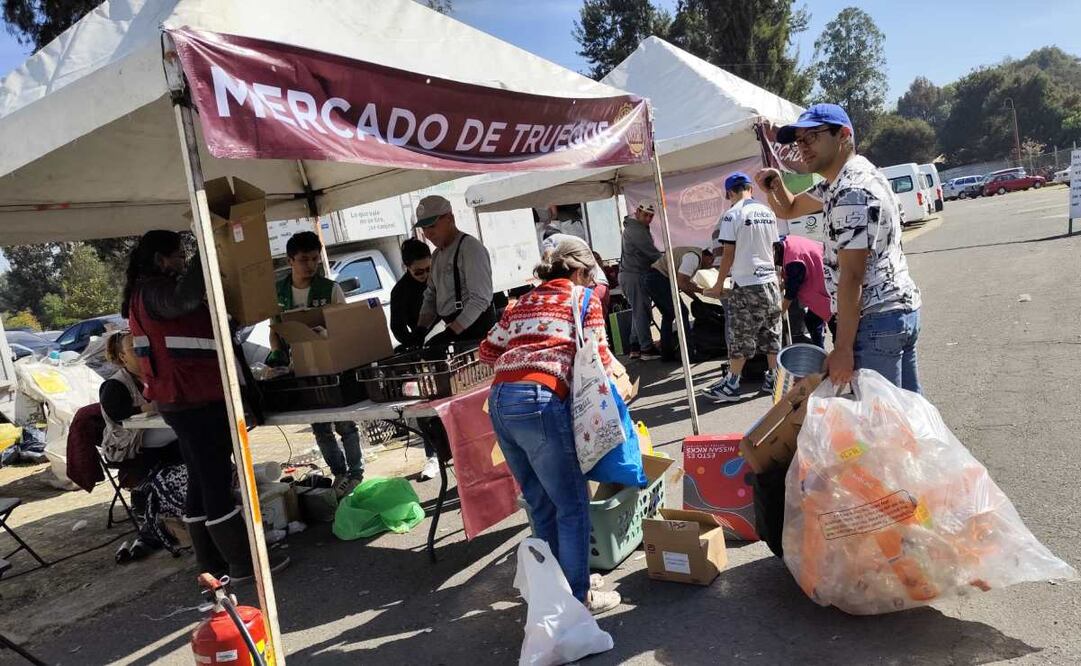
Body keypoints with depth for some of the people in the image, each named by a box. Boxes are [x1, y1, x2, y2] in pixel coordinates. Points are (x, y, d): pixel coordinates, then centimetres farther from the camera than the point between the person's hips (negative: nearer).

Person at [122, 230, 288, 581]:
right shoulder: (152, 292, -14)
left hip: (185, 400, 11)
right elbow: (185, 299, -36)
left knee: (202, 480, 14)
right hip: (194, 401, -11)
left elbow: (195, 318, 28)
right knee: (216, 480, -6)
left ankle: (212, 561, 21)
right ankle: (243, 562, 0)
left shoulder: (151, 292, 19)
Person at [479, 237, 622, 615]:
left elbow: (487, 351, 24)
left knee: (541, 503, 19)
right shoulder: (583, 299, 9)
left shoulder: (523, 302, 25)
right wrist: (619, 376, 24)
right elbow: (598, 360, 4)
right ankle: (578, 597, 12)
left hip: (499, 403, 7)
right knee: (573, 503, 5)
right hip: (539, 401, -7)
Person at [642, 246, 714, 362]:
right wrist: (700, 290, -7)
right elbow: (681, 283, -19)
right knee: (681, 312, -6)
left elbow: (686, 283, 23)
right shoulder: (693, 257, -14)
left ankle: (667, 353, 19)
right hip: (659, 278, -11)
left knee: (668, 315, 16)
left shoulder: (694, 256, 19)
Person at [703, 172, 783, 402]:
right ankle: (772, 379, 19)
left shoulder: (732, 215, -10)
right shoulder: (768, 213, 8)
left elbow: (728, 255, -11)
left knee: (739, 338, -1)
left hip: (745, 284, -6)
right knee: (772, 334, 13)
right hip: (771, 280, 6)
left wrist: (718, 285, -2)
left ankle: (731, 385, 4)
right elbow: (772, 248, 14)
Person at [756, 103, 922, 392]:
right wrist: (776, 186, 1)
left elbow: (851, 275, -23)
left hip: (875, 321, -10)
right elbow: (790, 208, 25)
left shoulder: (853, 192, -19)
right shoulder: (839, 182, 13)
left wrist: (842, 348, -22)